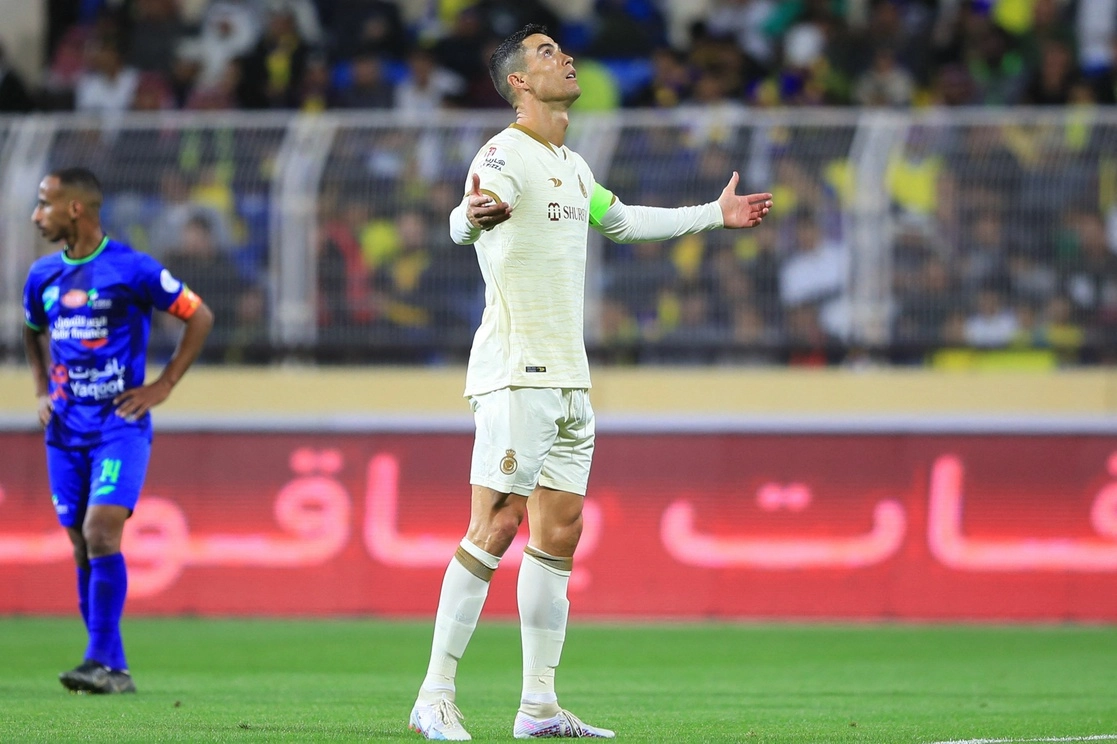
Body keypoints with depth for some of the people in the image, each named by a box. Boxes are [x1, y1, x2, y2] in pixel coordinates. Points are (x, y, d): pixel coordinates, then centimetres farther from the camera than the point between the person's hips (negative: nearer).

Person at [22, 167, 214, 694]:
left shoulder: (130, 269, -9)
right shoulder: (43, 275, 8)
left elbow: (199, 317, -2)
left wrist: (162, 387, -5)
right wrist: (42, 390, 13)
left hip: (120, 424, -6)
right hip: (66, 431, 6)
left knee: (100, 533, -19)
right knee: (83, 549, 5)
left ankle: (101, 662, -17)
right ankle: (114, 671, 12)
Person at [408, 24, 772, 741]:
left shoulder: (573, 166, 17)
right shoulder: (505, 154, -11)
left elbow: (622, 221, 37)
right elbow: (465, 220, -31)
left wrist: (715, 214, 43)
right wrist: (474, 215, -56)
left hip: (569, 379, 9)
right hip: (515, 373, -9)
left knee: (559, 534, 7)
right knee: (496, 528, -13)